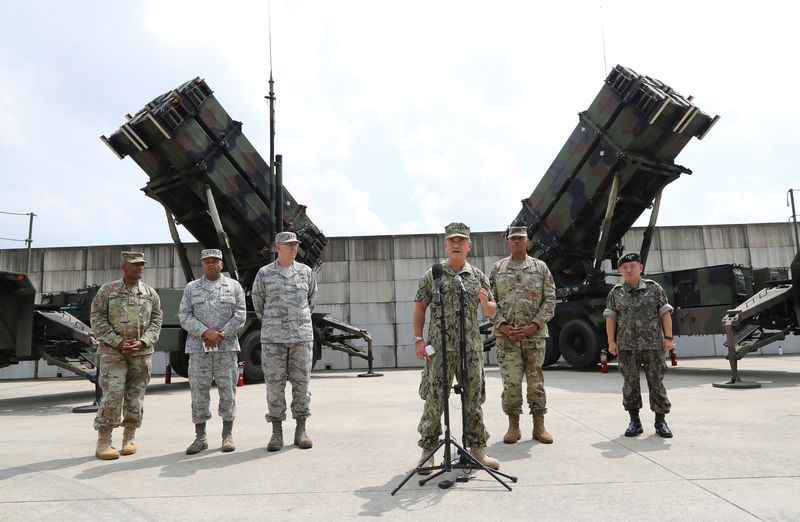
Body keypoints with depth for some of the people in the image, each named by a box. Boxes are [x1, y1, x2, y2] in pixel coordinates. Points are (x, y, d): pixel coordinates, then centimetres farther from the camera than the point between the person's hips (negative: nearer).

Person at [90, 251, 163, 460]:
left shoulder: (151, 294, 9)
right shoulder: (107, 291, 2)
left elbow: (156, 322, 6)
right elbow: (98, 321, -2)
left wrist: (141, 342, -10)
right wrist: (119, 343, -12)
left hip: (142, 354, 3)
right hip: (113, 352, -3)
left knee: (135, 396, 7)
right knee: (112, 395, -9)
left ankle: (129, 438, 20)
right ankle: (103, 443, 0)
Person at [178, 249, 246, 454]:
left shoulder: (234, 286, 9)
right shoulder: (191, 288, 12)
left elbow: (240, 315, 1)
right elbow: (185, 317, 2)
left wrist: (221, 335, -11)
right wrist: (206, 333, -13)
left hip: (226, 346, -1)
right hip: (198, 348, 1)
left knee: (227, 390, 0)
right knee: (199, 391, 0)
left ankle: (228, 435, 10)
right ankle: (200, 437, 9)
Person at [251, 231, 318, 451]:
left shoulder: (306, 272, 7)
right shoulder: (264, 274, 2)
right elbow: (257, 301, 16)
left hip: (302, 337, 1)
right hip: (273, 338, -1)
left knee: (301, 383, 3)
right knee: (274, 384, 1)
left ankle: (301, 431, 12)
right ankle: (276, 433, 11)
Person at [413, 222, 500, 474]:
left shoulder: (478, 277, 10)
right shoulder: (432, 275, 4)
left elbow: (491, 311, 14)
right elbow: (420, 307, 5)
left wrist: (485, 302, -9)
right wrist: (418, 339, -3)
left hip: (471, 348, 3)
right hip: (440, 348, -2)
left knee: (474, 399, 8)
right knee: (434, 399, -1)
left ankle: (477, 449, 22)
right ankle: (427, 452, 11)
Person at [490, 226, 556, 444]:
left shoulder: (540, 268, 6)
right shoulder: (497, 269, 8)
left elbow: (550, 300, 2)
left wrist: (533, 326, -10)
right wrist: (502, 326, -8)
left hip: (534, 334, 0)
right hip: (506, 335, 0)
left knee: (536, 380, 6)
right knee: (511, 381, 0)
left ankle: (539, 427, 17)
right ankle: (513, 427, 12)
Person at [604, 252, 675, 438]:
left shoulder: (654, 288, 6)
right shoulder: (615, 293, 7)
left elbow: (665, 313, 4)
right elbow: (610, 318, 5)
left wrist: (668, 337, -3)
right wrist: (611, 342, -2)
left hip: (652, 344, -1)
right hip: (626, 346, 1)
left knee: (656, 381, 1)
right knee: (630, 383, 3)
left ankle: (660, 421, 13)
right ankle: (634, 421, 13)